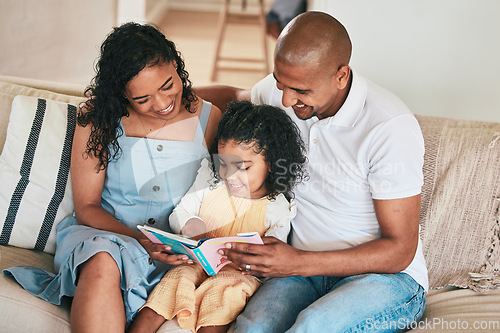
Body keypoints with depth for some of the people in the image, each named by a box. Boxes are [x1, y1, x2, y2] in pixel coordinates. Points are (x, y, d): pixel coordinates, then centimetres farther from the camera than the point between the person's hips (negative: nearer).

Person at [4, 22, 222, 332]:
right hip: (102, 233, 0)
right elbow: (86, 207, -3)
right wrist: (140, 240, -21)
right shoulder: (98, 118, -4)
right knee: (102, 264, -37)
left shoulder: (210, 119, -2)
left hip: (176, 252, 1)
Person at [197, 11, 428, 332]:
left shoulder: (392, 128, -20)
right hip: (304, 267, 4)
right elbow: (235, 97, 26)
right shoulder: (285, 89, -1)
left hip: (386, 276, -3)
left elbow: (399, 251, -17)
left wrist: (299, 263, -26)